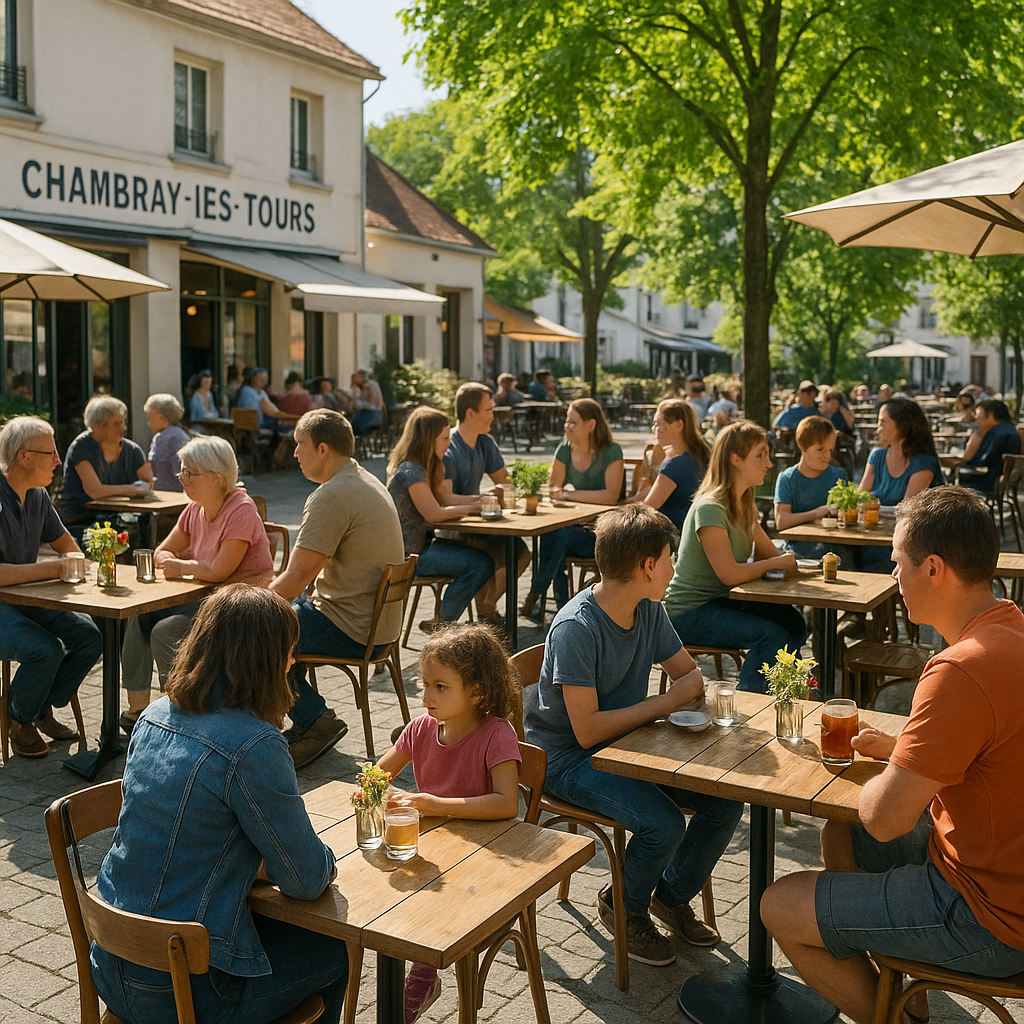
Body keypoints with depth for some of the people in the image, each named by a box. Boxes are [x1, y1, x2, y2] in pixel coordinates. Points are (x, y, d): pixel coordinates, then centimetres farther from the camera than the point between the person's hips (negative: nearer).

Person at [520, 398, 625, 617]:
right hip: (571, 525, 4)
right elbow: (554, 488, 5)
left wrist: (571, 494, -18)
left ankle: (534, 596, -18)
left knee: (561, 537, -31)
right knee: (549, 533, -29)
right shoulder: (564, 451, 7)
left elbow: (611, 496, -19)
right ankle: (562, 605, -24)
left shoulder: (611, 453, -8)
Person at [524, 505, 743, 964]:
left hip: (629, 739, 8)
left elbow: (689, 674, 10)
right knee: (664, 823, -27)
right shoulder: (576, 628, -26)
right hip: (568, 758, -7)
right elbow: (587, 730, -28)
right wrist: (669, 700, -23)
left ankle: (672, 895, 18)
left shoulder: (649, 611, -2)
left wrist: (698, 688, -16)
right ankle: (624, 909, 6)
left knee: (726, 801, -8)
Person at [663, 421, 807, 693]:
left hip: (722, 601, 9)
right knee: (772, 635, -22)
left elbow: (769, 553, 11)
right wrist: (778, 563, -12)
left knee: (793, 622, -5)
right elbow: (729, 574, -25)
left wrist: (790, 560, -12)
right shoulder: (709, 509, -21)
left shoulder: (744, 505, 9)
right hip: (690, 611, -9)